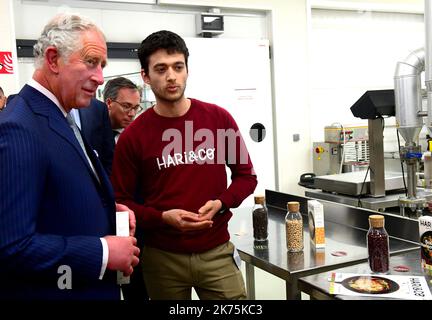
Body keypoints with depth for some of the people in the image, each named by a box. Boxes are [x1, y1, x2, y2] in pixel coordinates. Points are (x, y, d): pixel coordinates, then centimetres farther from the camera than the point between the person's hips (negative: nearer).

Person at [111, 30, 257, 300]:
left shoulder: (219, 119, -2)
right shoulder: (133, 136, -6)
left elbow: (246, 175, 7)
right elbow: (121, 201, -1)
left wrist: (221, 203, -11)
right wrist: (163, 217, -17)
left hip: (216, 251, 1)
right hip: (162, 257, 0)